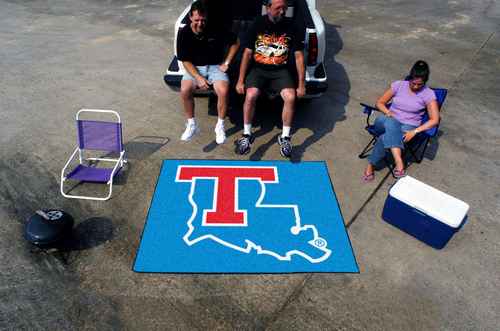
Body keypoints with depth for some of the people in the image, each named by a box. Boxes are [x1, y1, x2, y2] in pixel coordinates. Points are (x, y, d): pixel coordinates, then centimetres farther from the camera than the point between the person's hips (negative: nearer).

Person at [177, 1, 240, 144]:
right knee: (185, 90, -28)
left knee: (223, 92, -30)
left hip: (215, 66, -1)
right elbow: (185, 60, -6)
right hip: (194, 68, 1)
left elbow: (235, 43, 1)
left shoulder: (216, 29, -12)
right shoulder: (184, 33, -9)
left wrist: (226, 63, -4)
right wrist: (198, 77, -20)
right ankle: (191, 124, -5)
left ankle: (220, 125, -7)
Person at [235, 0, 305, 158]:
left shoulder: (291, 26, 0)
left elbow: (299, 56, 2)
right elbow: (247, 53, 0)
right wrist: (240, 80, -5)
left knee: (290, 97, -26)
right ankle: (247, 135, -8)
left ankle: (285, 137, -7)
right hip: (258, 69, 0)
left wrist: (301, 85, -3)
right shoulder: (258, 24, -2)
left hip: (281, 70, 1)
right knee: (250, 95, -29)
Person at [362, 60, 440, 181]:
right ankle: (398, 161, -48)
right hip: (388, 122, 2)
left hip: (408, 127, -2)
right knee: (391, 123, -39)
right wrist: (388, 113, -12)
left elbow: (434, 120, -7)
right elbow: (380, 102, 10)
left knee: (385, 138, -37)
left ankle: (370, 165, -22)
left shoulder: (428, 94, -3)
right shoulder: (398, 85, 3)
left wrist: (414, 131, -20)